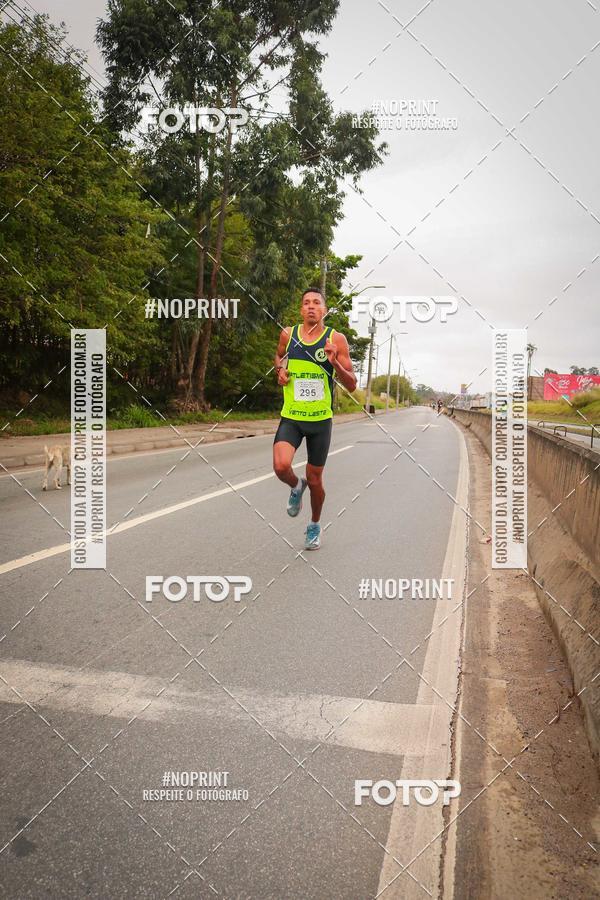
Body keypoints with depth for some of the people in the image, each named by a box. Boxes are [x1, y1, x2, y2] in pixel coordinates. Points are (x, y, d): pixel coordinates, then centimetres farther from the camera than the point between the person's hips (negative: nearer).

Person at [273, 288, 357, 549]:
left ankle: (315, 526, 36)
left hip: (321, 420, -1)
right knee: (281, 467, -23)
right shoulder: (288, 334, 0)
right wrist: (280, 371, 2)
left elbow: (351, 385, -5)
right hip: (291, 417, 1)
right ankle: (296, 487, 15)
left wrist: (335, 363, -23)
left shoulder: (336, 339, -6)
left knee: (315, 479, 8)